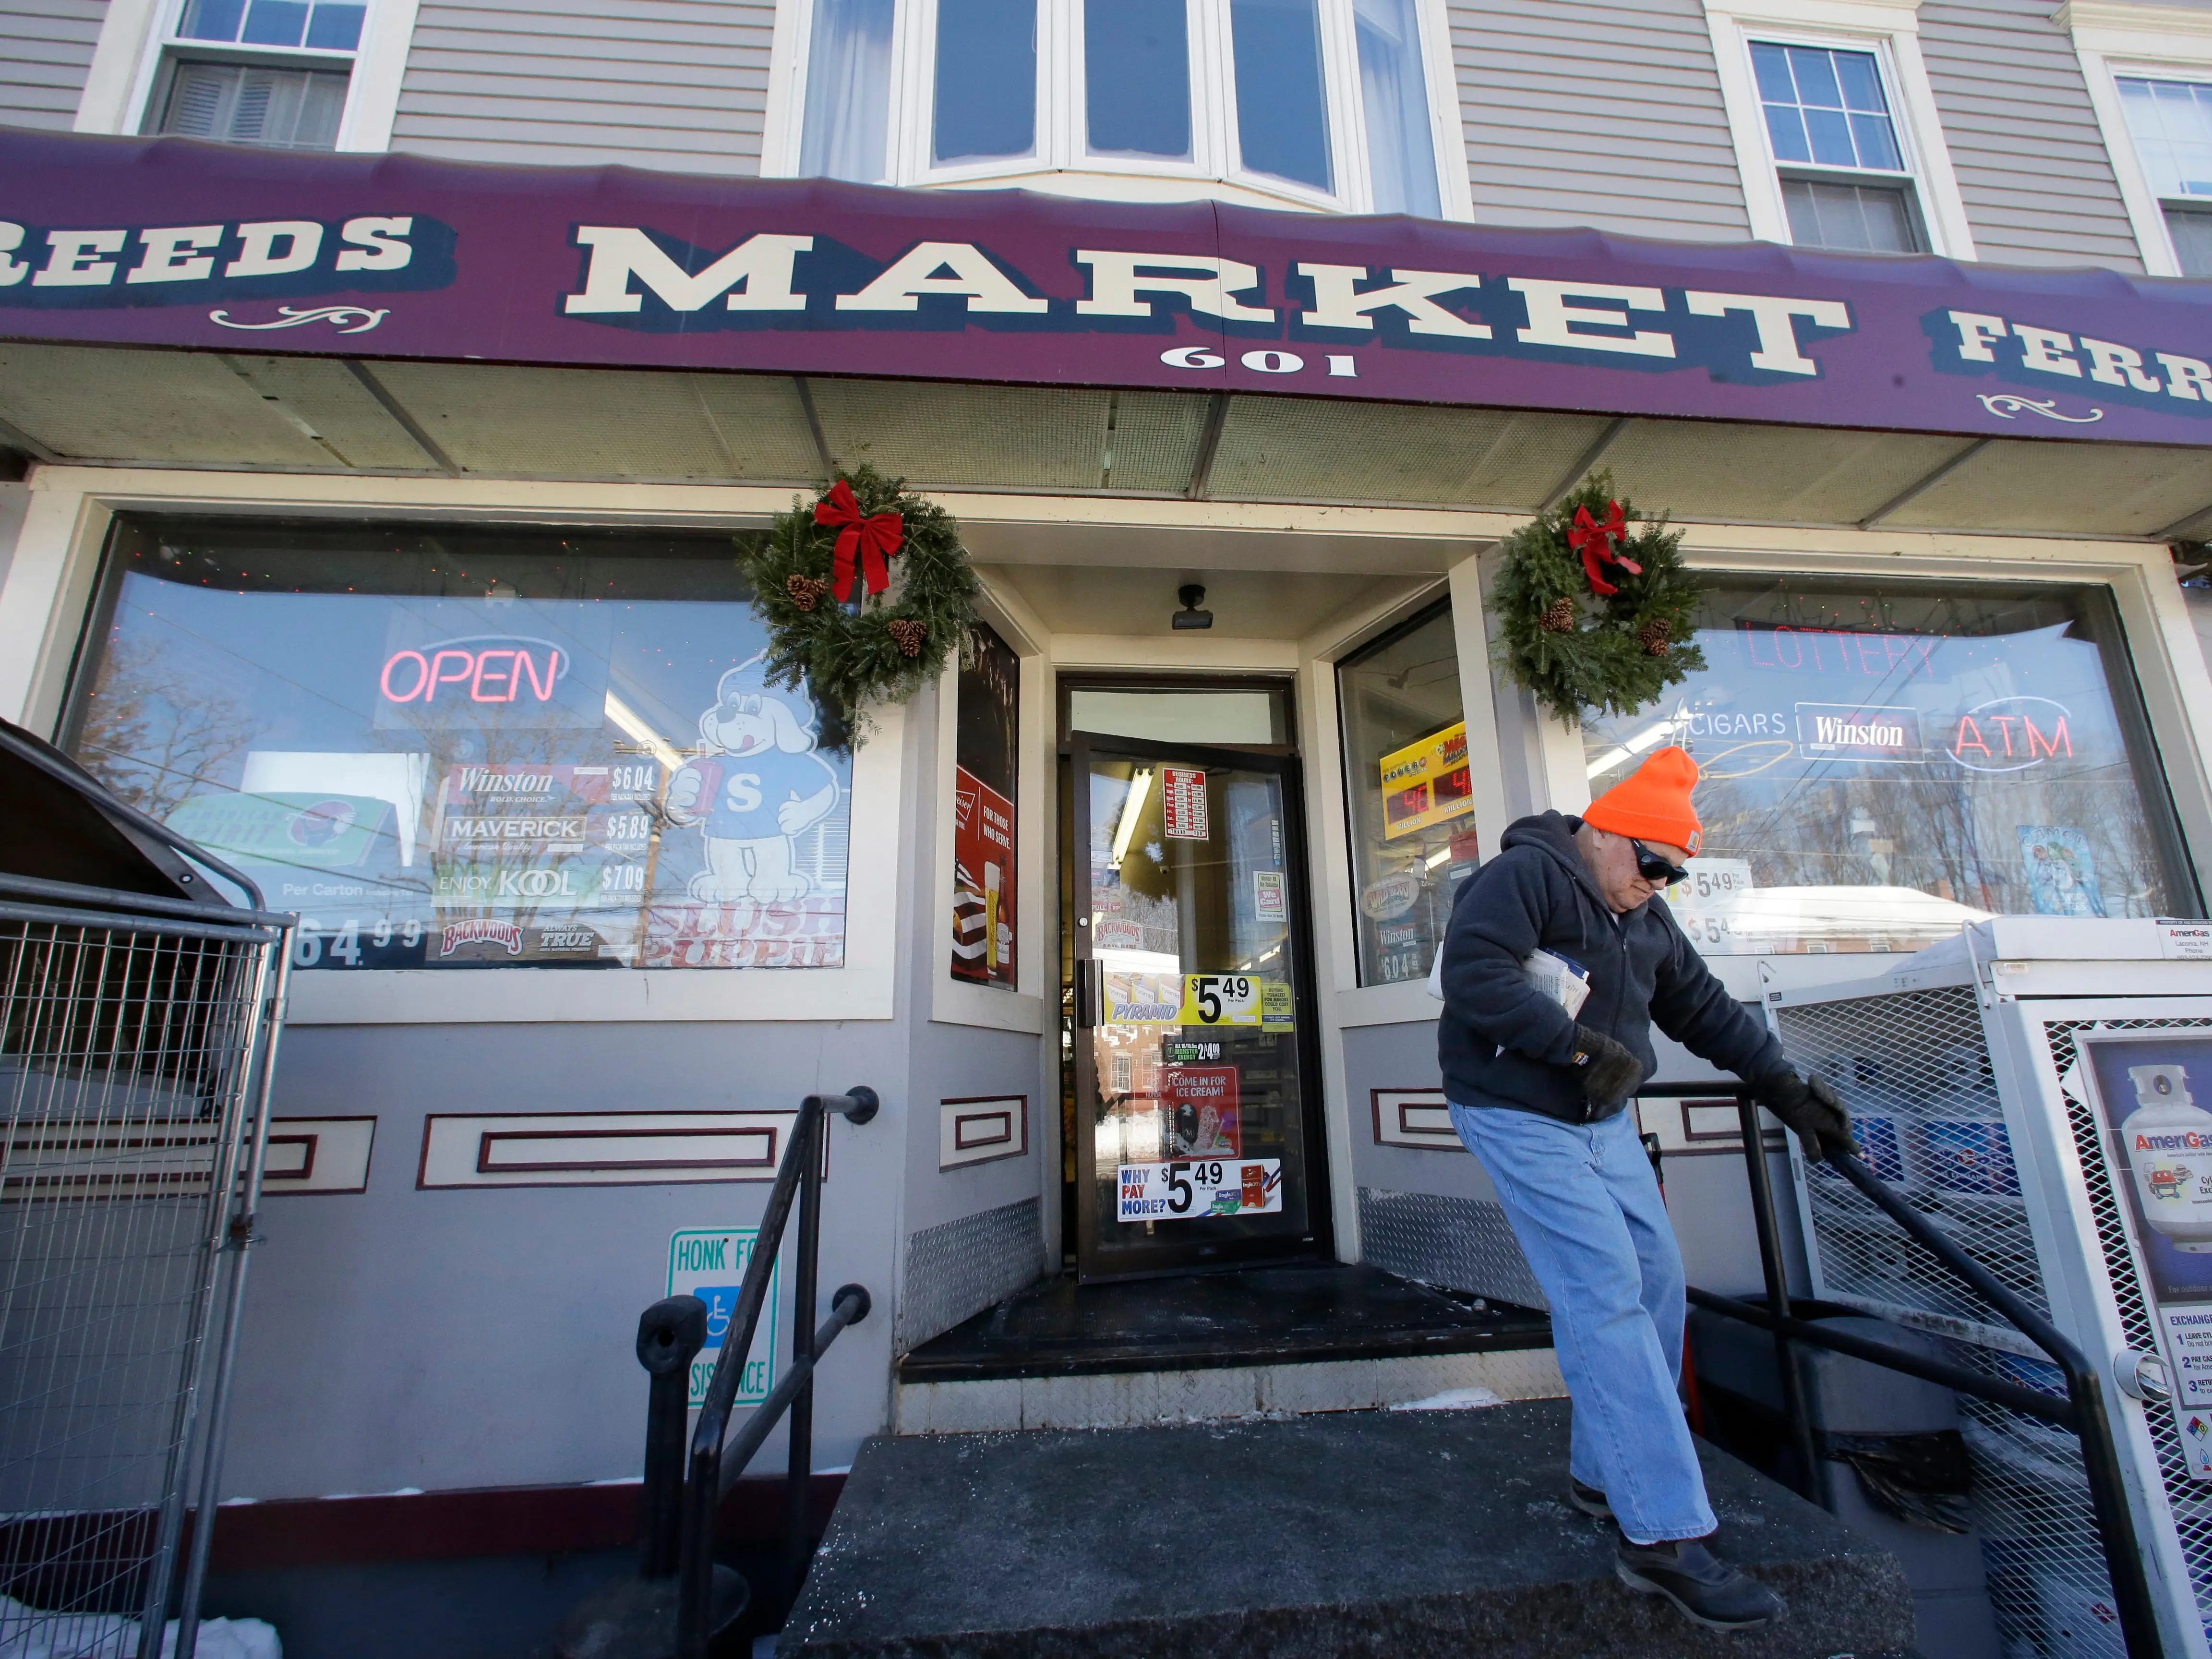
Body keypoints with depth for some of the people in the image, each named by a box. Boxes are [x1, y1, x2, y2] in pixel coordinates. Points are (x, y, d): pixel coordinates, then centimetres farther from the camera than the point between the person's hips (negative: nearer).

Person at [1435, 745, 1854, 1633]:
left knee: (1656, 1284, 10)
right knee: (1606, 1298, -13)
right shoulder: (1523, 877, -17)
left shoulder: (1646, 918, 13)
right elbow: (1472, 974, -28)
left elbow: (1705, 1008, 20)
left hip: (1605, 1119, 10)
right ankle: (1661, 1534, -3)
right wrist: (1580, 1044, -24)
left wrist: (1788, 1089, 17)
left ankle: (1606, 1474, 27)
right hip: (1521, 1117, -9)